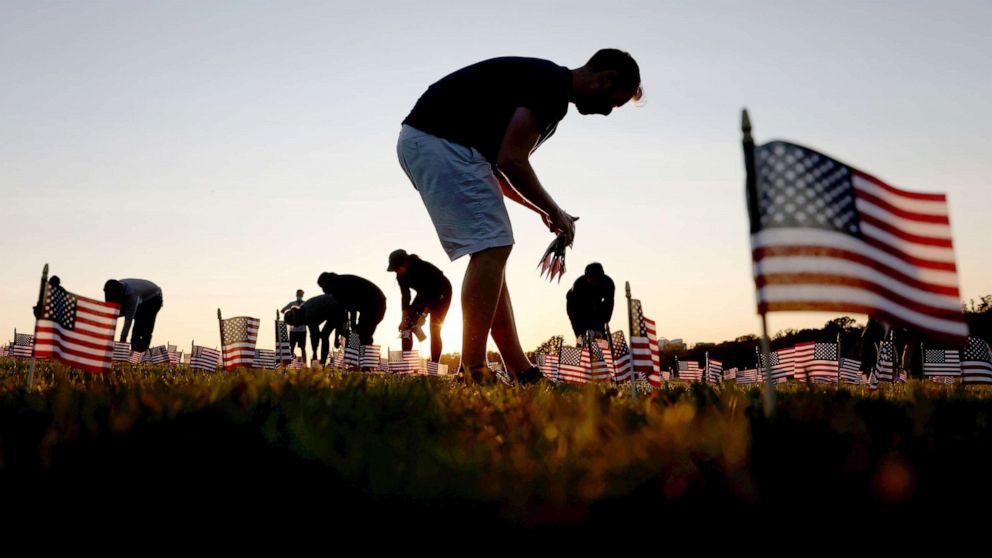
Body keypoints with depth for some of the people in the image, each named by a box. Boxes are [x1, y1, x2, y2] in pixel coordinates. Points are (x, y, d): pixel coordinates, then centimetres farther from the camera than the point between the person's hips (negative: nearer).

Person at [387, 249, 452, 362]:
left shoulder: (423, 268, -35)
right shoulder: (400, 275, -16)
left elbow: (435, 290, -31)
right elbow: (405, 295, -12)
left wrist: (424, 314, -32)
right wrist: (405, 317, -23)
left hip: (441, 293, -7)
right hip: (424, 294, 7)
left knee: (434, 330, -18)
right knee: (406, 326, -5)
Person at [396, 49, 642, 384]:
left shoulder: (541, 80, 21)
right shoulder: (553, 84, -10)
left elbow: (497, 166, 24)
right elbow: (511, 161, -17)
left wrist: (543, 211, 20)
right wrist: (555, 211, -2)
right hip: (440, 140, -10)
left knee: (489, 251, 9)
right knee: (491, 247, -11)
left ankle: (521, 372, 11)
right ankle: (472, 373, -11)